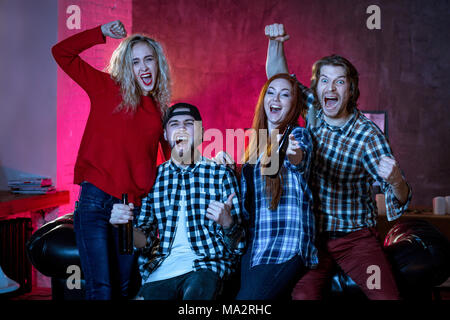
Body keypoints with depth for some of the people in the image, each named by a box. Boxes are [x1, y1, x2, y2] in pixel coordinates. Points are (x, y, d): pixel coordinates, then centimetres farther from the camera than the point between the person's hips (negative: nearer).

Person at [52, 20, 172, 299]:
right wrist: (101, 33, 2)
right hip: (96, 200, -3)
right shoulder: (107, 88, 5)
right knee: (100, 290, -7)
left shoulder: (161, 110, 13)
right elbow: (61, 52, 5)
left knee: (122, 288, 12)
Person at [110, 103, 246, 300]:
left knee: (195, 293, -34)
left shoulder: (221, 174, 4)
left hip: (205, 264, -2)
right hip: (159, 271, 2)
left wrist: (227, 222, -19)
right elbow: (147, 241, 12)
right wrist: (125, 224, -9)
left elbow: (237, 247, 3)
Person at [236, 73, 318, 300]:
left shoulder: (298, 134, 0)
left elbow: (301, 160, -26)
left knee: (248, 297, -18)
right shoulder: (256, 141, 17)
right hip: (253, 244, 6)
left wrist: (294, 156, -47)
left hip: (286, 245, -6)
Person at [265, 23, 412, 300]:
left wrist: (395, 181, -36)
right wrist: (275, 42, -4)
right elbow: (278, 79, 14)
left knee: (387, 296, -23)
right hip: (311, 235, 2)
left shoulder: (368, 134, -11)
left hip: (355, 238, -2)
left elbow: (400, 200, -13)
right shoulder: (313, 111, 0)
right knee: (303, 294, -23)